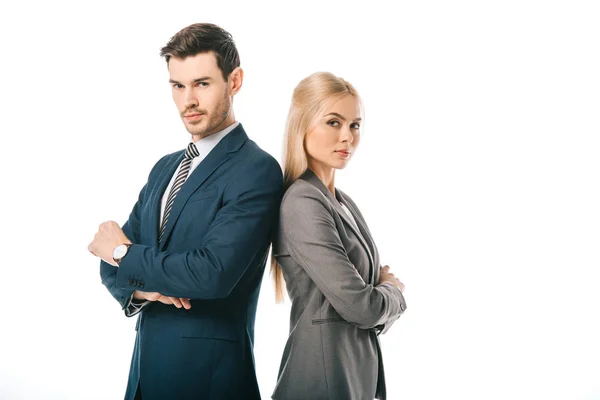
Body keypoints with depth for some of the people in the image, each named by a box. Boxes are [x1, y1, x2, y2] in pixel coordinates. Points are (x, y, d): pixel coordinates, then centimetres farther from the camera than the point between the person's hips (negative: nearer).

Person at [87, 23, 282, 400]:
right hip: (146, 368, 7)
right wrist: (142, 286, -13)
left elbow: (214, 274, -24)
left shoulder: (257, 170, -14)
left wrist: (125, 253, -10)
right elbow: (112, 264, 10)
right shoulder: (165, 168, 11)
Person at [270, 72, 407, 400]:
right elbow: (357, 305, -22)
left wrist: (382, 290, -9)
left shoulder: (343, 202, 9)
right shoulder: (302, 203, -18)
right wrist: (392, 291, -2)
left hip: (360, 370, 8)